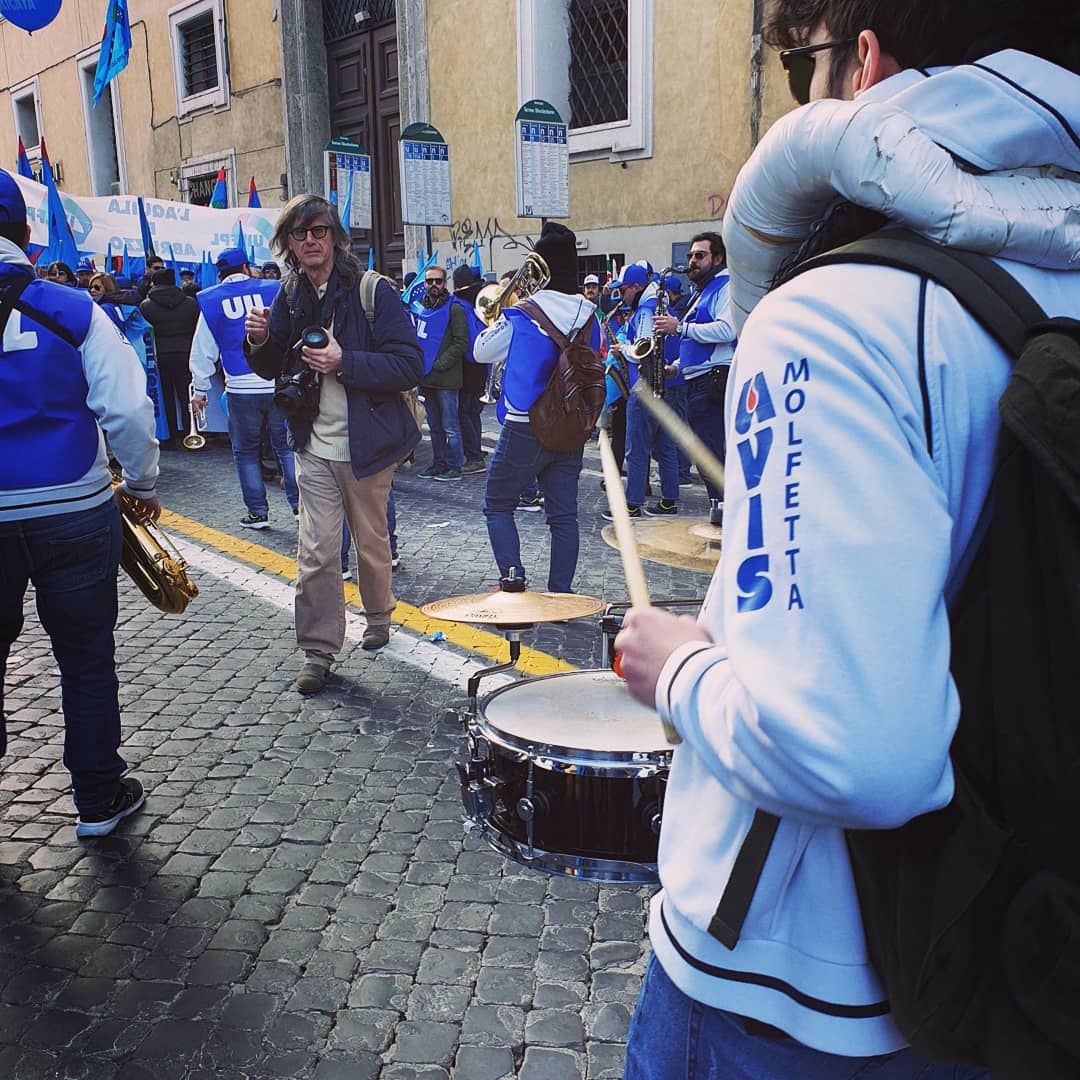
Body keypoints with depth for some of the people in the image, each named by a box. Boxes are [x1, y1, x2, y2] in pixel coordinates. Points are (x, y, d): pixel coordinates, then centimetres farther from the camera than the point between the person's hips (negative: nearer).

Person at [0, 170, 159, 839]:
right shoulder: (71, 310, -7)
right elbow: (127, 410, -10)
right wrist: (144, 484, 5)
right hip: (75, 514, -1)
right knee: (86, 659, 12)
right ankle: (99, 799, 24)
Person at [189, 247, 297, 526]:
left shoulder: (212, 302, 5)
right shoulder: (273, 291, 4)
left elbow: (203, 351, 9)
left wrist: (200, 389, 16)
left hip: (241, 390, -1)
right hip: (279, 384, 1)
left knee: (246, 451, 11)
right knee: (286, 446, 12)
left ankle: (258, 512, 12)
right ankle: (300, 503, 8)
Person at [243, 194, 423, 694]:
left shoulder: (373, 291, -10)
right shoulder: (290, 297, 6)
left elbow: (410, 365, -17)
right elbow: (274, 369, 14)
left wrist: (344, 362, -25)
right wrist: (259, 341, -8)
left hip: (365, 443, -3)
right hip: (314, 446, 3)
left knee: (371, 543, 14)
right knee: (316, 552, 0)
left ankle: (378, 617, 39)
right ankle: (318, 651, 9)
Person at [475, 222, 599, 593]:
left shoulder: (521, 317, -13)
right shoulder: (590, 317, 2)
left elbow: (481, 352, 0)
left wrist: (500, 313, 12)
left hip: (525, 427, -4)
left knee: (497, 505, 11)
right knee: (563, 513, 9)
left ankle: (511, 573, -5)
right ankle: (560, 593, 12)